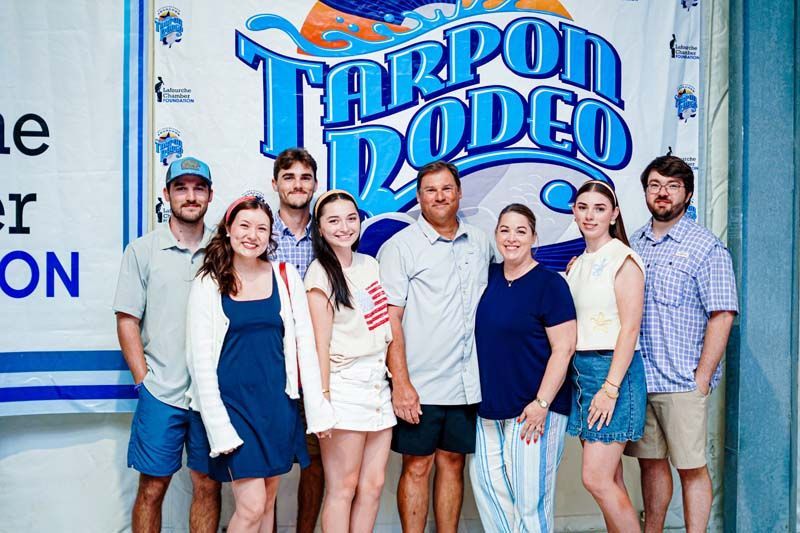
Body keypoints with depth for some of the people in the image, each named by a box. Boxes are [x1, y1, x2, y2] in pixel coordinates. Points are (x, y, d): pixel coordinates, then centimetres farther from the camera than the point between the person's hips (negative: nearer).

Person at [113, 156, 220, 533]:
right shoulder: (142, 250, 2)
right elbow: (127, 320, 2)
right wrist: (143, 378, -4)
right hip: (160, 393, -1)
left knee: (208, 485, 9)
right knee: (152, 488, 7)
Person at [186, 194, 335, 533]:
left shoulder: (286, 277, 3)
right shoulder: (208, 285, -3)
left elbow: (304, 343, 4)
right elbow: (200, 359, -5)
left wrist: (317, 409, -1)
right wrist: (218, 426, -9)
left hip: (278, 402, 3)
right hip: (233, 401, -3)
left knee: (267, 503, 11)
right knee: (251, 506, -8)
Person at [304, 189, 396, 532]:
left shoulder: (369, 265, 13)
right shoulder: (321, 273, -6)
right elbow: (320, 341, -10)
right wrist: (323, 400, -14)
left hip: (378, 382, 7)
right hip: (345, 385, -6)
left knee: (373, 484, 8)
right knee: (343, 488, -1)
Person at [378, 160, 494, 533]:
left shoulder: (480, 244, 10)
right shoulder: (400, 247, -5)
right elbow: (390, 320, -9)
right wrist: (400, 383, -15)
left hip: (468, 383, 4)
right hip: (420, 386, -4)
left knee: (452, 463, 13)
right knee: (417, 467, 5)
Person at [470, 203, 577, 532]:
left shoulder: (549, 284, -9)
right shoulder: (489, 277, 8)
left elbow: (564, 348, -13)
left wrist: (542, 403, -18)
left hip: (534, 408, -6)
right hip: (491, 407, 6)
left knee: (530, 496, 0)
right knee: (485, 481, 9)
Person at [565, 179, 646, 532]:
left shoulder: (623, 258, -8)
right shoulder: (578, 264, 15)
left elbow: (630, 328, -14)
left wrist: (611, 387, -19)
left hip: (613, 370, -7)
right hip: (581, 370, 8)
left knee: (596, 479, -10)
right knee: (611, 480, 11)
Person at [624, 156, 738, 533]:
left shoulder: (706, 248, -4)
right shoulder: (633, 244, 10)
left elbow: (722, 316, -9)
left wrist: (702, 379, -12)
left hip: (682, 382, -5)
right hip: (636, 377, 5)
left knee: (691, 467, 3)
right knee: (650, 461, 14)